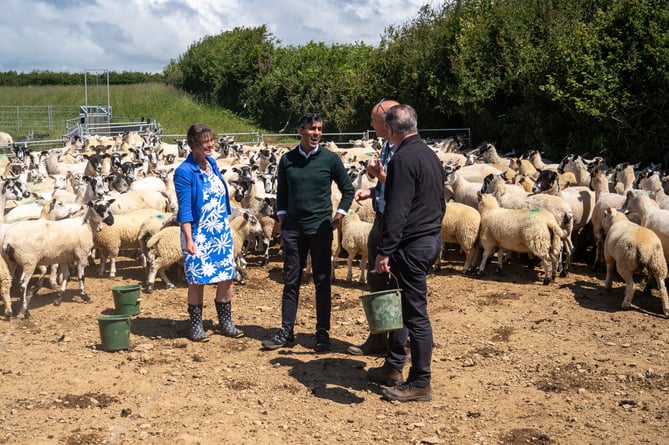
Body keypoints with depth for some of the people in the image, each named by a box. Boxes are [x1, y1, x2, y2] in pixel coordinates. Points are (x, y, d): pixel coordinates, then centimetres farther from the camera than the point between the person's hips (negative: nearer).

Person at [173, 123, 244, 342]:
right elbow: (185, 208, -15)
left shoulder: (211, 163, 5)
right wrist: (188, 239, -20)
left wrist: (226, 227, 15)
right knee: (198, 280, 2)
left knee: (226, 277, 8)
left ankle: (225, 322, 20)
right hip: (199, 234, -6)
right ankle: (196, 326, 15)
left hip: (221, 231, 6)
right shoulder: (185, 171, -14)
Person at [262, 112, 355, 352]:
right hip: (293, 228, 2)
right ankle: (286, 331, 14)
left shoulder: (330, 159, -1)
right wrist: (282, 219, 6)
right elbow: (281, 193, 14)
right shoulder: (287, 159, 4)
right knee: (290, 281, 6)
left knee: (322, 282, 3)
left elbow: (348, 189, 6)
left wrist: (338, 216, -2)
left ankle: (322, 333, 11)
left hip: (320, 228, -2)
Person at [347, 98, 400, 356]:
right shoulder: (387, 146, 10)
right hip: (381, 219, 10)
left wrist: (380, 174, -29)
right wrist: (371, 192, 7)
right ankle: (378, 338, 30)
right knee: (375, 278, 17)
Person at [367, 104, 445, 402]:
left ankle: (420, 384, 6)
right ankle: (393, 367, 28)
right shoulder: (430, 155, 13)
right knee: (402, 305, 19)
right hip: (432, 238, 10)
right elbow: (440, 202, 20)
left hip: (413, 244, -10)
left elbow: (396, 211, -23)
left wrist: (384, 251, -22)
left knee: (415, 313, -2)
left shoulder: (403, 159, -17)